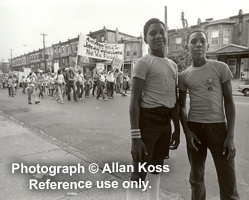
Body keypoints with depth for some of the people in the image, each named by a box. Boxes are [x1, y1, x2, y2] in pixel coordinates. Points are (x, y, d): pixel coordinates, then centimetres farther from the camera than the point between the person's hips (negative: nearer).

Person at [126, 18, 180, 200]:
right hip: (148, 120, -7)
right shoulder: (144, 63, -10)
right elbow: (135, 100, -16)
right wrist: (135, 136, -21)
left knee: (157, 168, 21)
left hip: (165, 121, 8)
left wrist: (177, 128, 18)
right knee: (139, 173, -3)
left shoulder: (173, 65, 13)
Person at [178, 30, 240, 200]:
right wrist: (187, 132, -4)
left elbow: (229, 102, -1)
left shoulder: (221, 68, -1)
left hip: (218, 126, -2)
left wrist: (231, 136, -7)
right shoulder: (184, 76, 4)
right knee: (196, 177, 14)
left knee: (228, 181, 1)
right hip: (194, 127, 2)